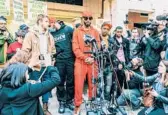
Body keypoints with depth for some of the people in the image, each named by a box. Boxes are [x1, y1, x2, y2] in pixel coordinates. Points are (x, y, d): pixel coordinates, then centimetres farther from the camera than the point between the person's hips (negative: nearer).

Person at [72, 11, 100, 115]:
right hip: (80, 61, -2)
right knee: (79, 84, -2)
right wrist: (85, 57, -14)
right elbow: (75, 48, -4)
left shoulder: (95, 32, 11)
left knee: (92, 83, 8)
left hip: (93, 61, 2)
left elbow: (98, 47, 7)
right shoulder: (77, 31, 4)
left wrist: (93, 58, -9)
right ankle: (77, 105, 9)